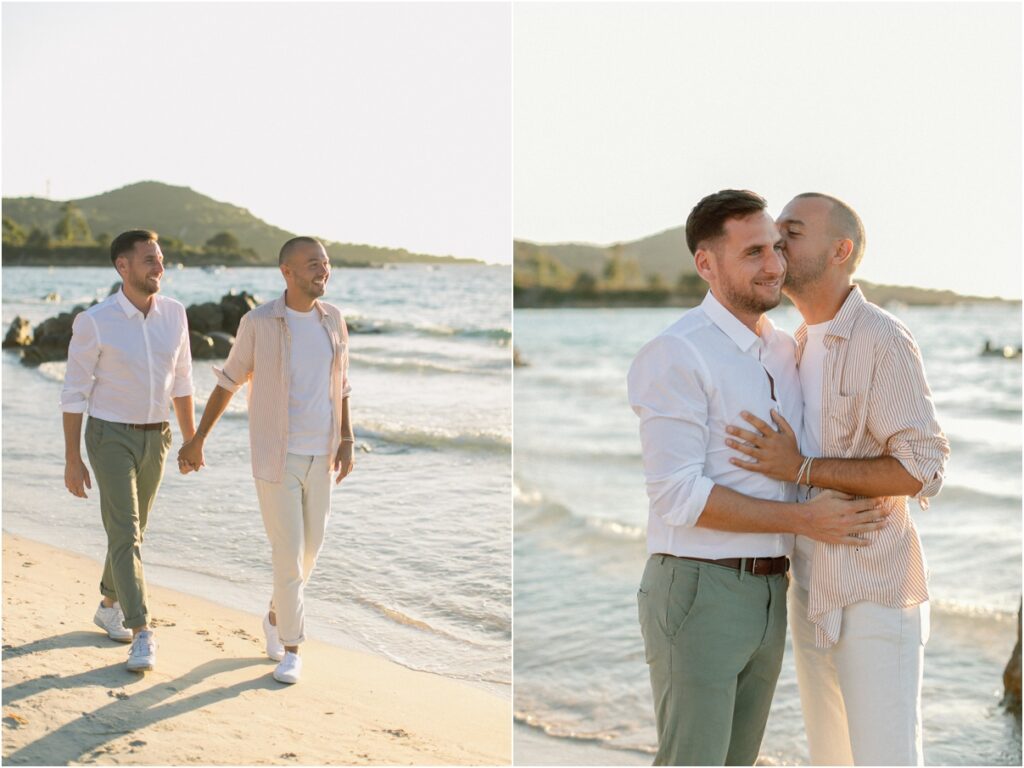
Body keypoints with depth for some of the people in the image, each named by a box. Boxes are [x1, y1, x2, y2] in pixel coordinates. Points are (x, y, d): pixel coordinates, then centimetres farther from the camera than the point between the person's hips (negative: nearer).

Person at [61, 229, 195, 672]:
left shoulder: (173, 314, -2)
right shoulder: (94, 322, -16)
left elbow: (181, 381, 8)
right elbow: (74, 393, -10)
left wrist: (191, 440, 9)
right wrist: (72, 461, -11)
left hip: (154, 437, 5)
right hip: (110, 437, -5)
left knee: (131, 530, 16)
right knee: (125, 535, -11)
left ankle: (109, 607, 37)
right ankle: (142, 636, -9)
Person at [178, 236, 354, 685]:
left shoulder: (333, 319, 1)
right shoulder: (257, 323, -11)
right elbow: (229, 380, 0)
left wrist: (347, 442, 0)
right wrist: (197, 441, 3)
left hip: (318, 454, 5)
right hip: (276, 456, -4)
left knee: (310, 544, 13)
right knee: (288, 551, -5)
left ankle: (277, 616, 40)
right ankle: (291, 648, 11)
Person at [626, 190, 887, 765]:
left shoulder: (787, 351, 11)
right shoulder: (676, 355, -14)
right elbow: (678, 495, -20)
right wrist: (802, 520, -17)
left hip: (770, 591, 8)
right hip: (699, 589, -8)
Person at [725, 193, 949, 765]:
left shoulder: (883, 340, -12)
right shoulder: (798, 347, 13)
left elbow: (922, 468, -19)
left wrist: (802, 469, -21)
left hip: (877, 595, -8)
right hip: (814, 594, 8)